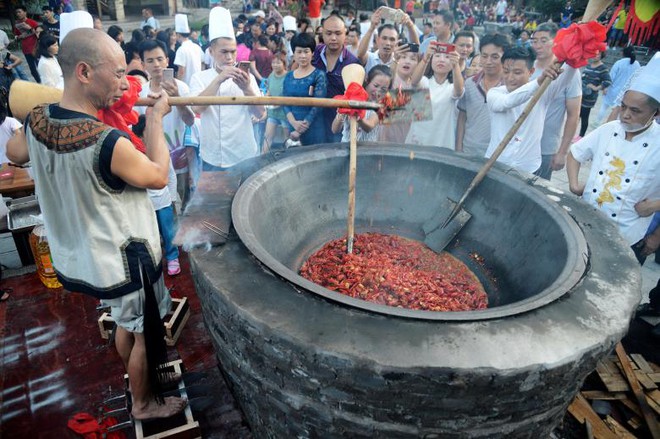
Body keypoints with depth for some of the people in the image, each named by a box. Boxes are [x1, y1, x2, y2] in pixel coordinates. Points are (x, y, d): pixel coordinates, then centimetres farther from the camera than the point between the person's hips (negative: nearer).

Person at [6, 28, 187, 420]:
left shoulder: (37, 121, -8)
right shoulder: (109, 143, -32)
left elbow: (15, 153, 14)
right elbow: (159, 176, -15)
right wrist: (155, 120, -7)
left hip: (81, 254, 8)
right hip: (124, 258, -7)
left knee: (126, 322, 29)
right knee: (145, 333, 16)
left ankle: (138, 376, 53)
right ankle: (144, 404, 39)